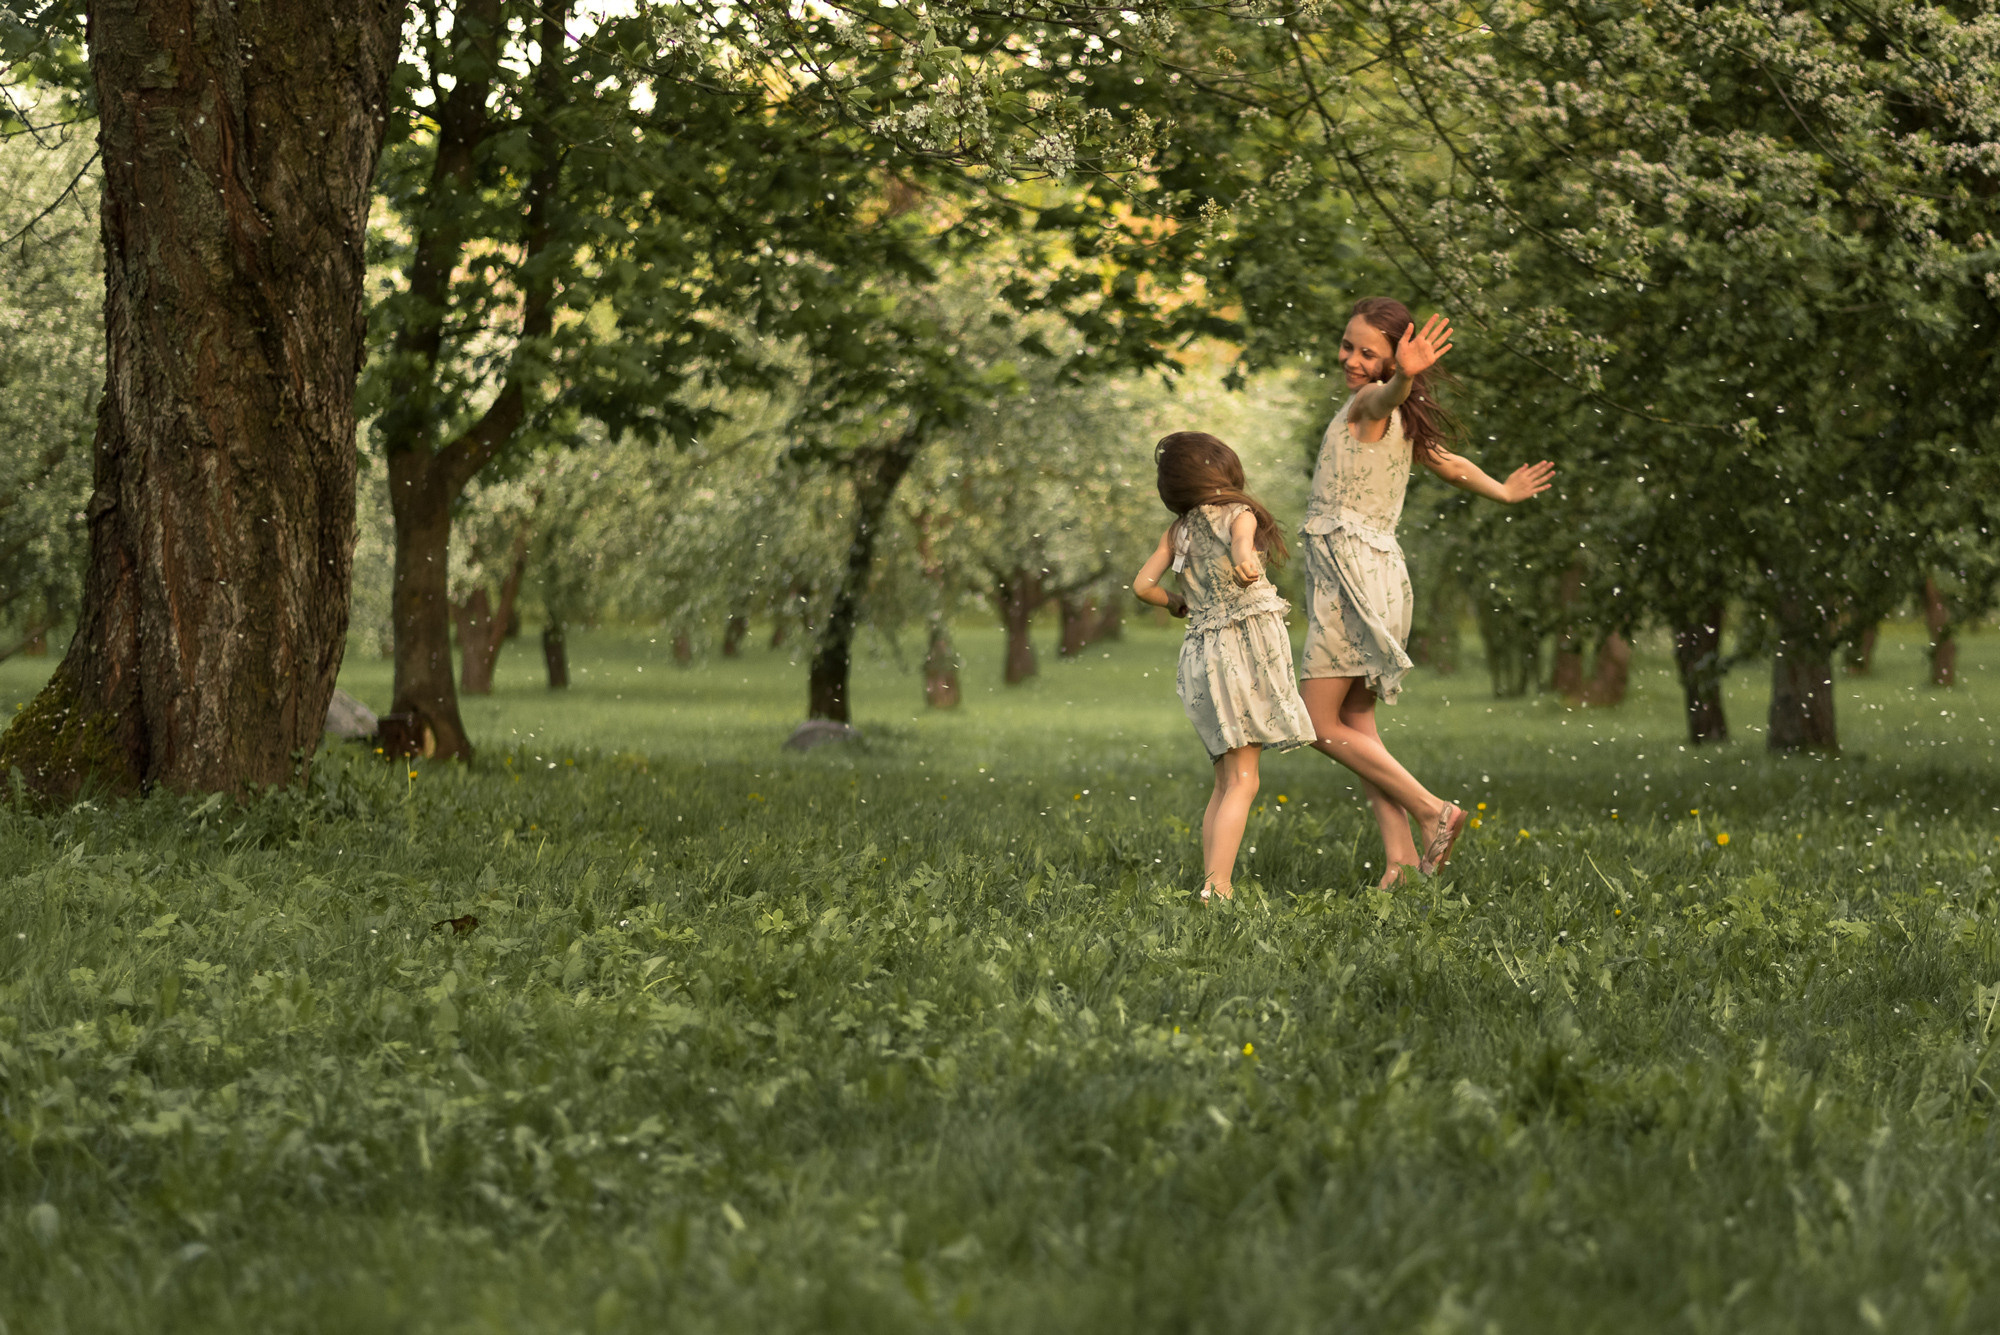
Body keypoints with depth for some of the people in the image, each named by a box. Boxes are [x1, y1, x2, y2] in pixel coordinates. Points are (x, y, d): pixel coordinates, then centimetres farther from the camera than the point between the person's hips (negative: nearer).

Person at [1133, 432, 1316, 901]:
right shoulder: (1239, 513, -4)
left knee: (1226, 782, 14)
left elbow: (1143, 584, 9)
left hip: (1202, 649, 6)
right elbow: (1240, 533, -24)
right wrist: (1244, 555, -40)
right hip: (1245, 641, -6)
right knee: (1241, 782, -9)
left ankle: (1212, 885, 9)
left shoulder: (1179, 530, 10)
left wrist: (1176, 604, 24)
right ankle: (1215, 889, -20)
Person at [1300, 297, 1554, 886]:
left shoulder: (1369, 403, -9)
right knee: (1356, 725, 8)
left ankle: (1432, 812, -6)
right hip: (1379, 569, 10)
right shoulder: (1398, 422, 19)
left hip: (1352, 572, -10)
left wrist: (1404, 376, -57)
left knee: (1322, 727, -6)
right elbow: (1450, 465, 32)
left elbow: (1386, 396, -34)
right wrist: (1504, 492, 50)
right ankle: (1401, 859, 1)